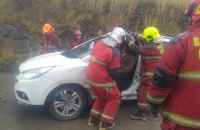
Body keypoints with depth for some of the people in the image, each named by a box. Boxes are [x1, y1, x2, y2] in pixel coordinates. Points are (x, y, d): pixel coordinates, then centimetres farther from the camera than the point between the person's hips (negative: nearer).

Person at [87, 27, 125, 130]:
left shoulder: (99, 42, 1)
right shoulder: (115, 52, -20)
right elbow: (115, 73, -16)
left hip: (91, 76, 8)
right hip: (101, 79, -8)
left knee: (102, 97, 26)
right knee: (114, 98, 11)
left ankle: (93, 118, 32)